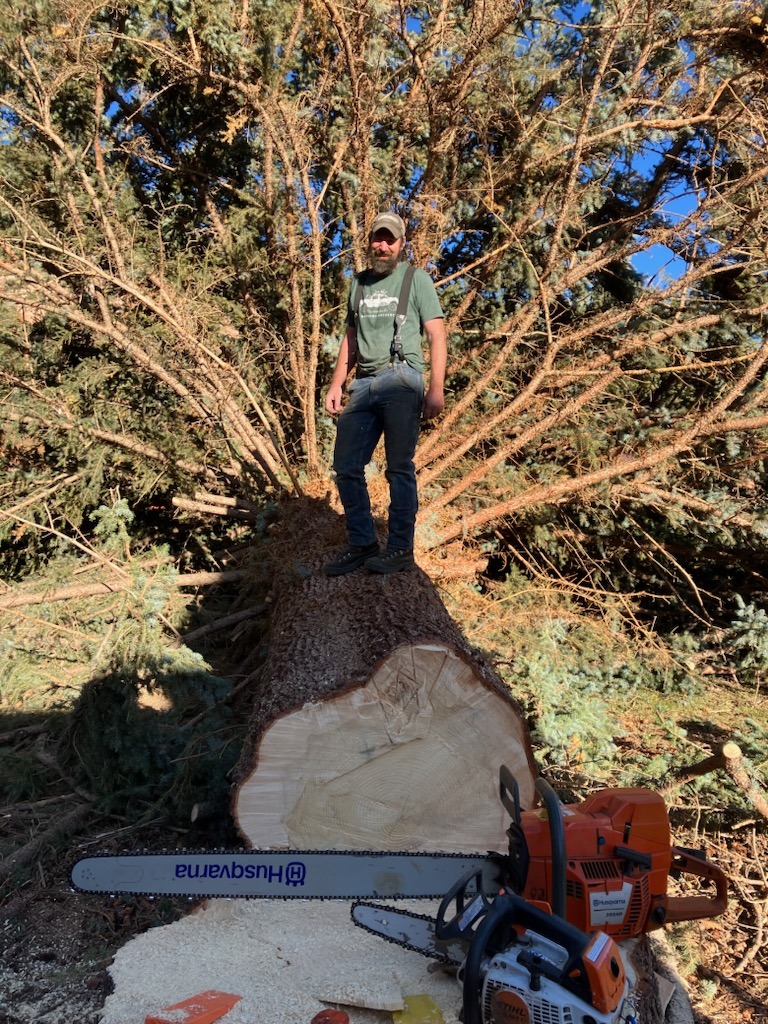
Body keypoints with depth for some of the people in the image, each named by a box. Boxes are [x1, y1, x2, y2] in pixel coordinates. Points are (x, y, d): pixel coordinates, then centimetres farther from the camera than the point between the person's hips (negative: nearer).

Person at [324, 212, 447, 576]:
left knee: (399, 469, -5)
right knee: (346, 466, 1)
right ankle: (361, 544, 11)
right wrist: (336, 383, 12)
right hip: (363, 383, 6)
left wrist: (436, 388, -11)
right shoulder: (359, 283, 21)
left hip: (401, 381, -5)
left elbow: (436, 336, -1)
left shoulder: (416, 279, 6)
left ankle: (400, 550, 3)